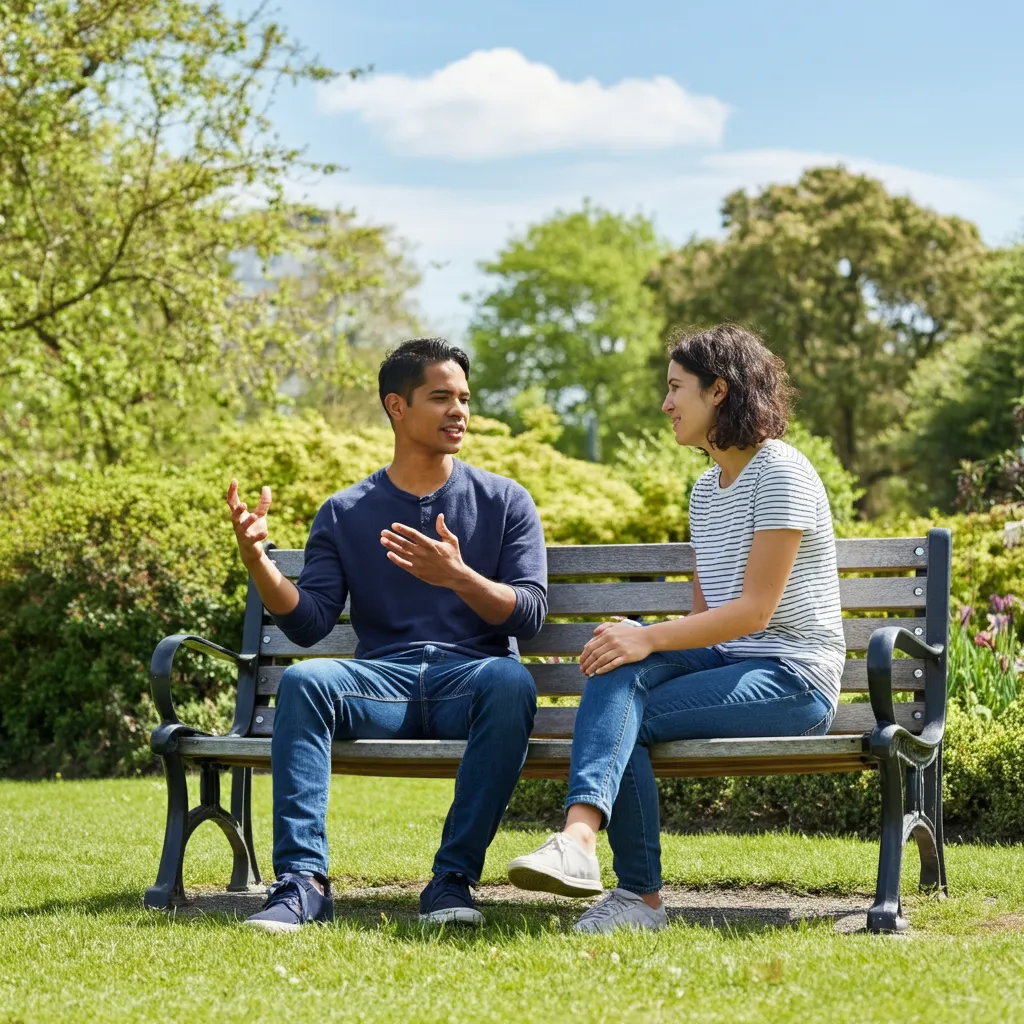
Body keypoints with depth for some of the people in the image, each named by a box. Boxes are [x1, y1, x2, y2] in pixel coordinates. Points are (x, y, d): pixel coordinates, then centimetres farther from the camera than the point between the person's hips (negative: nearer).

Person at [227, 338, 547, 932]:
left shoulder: (504, 502, 13)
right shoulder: (344, 514, 15)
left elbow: (530, 614, 1)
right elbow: (309, 623, 5)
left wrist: (458, 576, -17)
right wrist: (257, 560, -12)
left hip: (471, 676, -1)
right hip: (383, 682, 1)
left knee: (510, 681, -36)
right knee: (302, 680, -31)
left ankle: (453, 879, -31)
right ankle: (301, 883, -33)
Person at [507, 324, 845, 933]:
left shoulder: (780, 473, -11)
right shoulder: (707, 489, 18)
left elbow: (754, 610, -18)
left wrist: (649, 639, -24)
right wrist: (636, 640, -3)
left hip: (794, 677, -7)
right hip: (730, 661, 7)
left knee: (625, 718, -24)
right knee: (621, 663, -23)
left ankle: (639, 897, -27)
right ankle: (580, 834, -39)